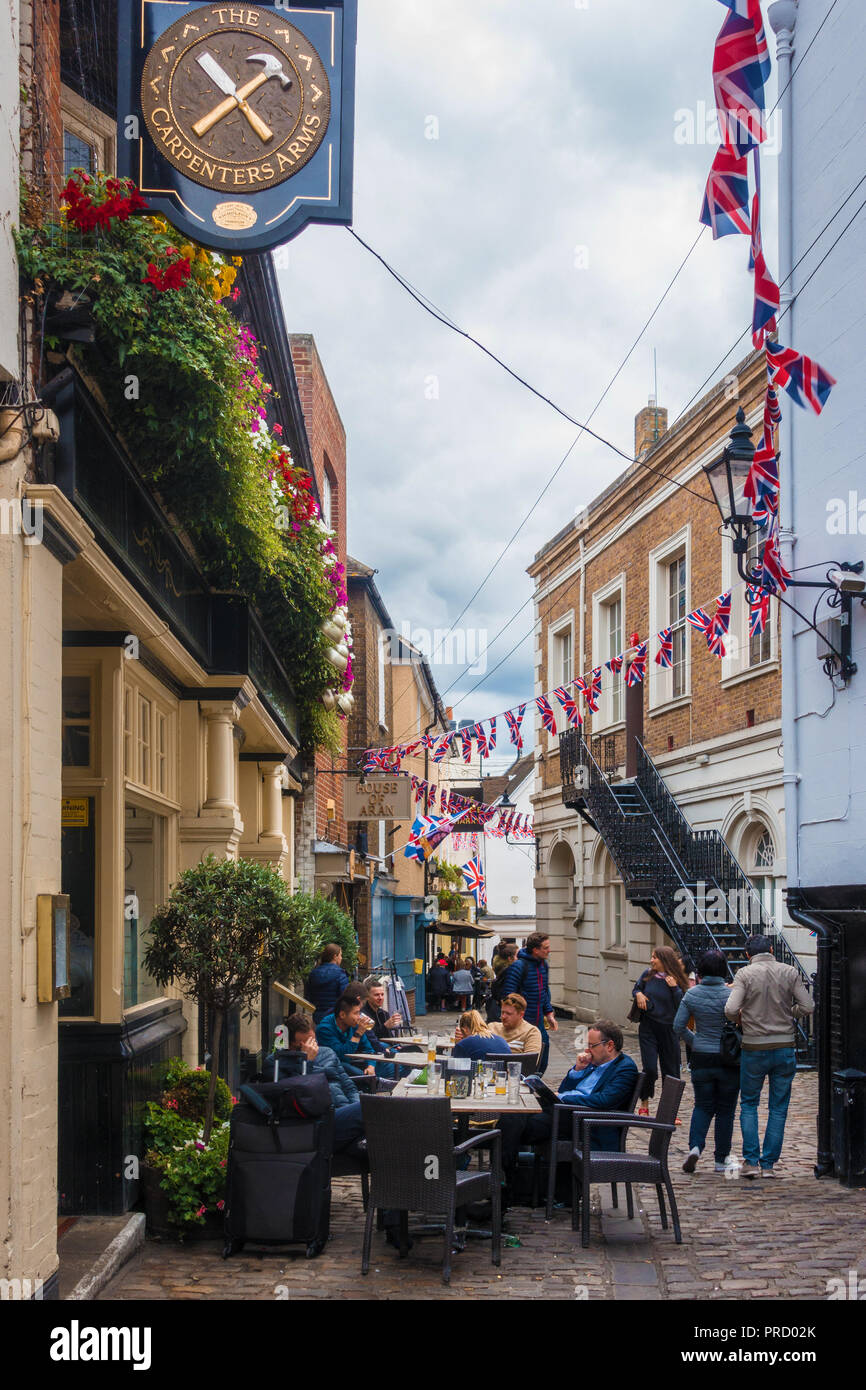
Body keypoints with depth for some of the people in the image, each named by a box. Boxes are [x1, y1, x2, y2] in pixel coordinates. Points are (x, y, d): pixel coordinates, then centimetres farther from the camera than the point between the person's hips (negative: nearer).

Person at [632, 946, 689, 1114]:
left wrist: (674, 988, -21)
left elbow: (682, 1006, -10)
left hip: (668, 1029, -1)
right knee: (649, 1068, -8)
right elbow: (636, 989, 18)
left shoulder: (676, 980, -5)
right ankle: (644, 1103, 12)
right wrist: (638, 994, -4)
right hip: (648, 1027, 1)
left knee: (670, 1070, 5)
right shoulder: (648, 975, 2)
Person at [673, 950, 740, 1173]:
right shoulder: (731, 995, -12)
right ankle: (721, 1161, 15)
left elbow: (678, 1027, -1)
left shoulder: (691, 994, -3)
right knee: (725, 1110, 10)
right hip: (729, 1060, -2)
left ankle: (695, 1146, -8)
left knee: (703, 1106, 15)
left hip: (701, 1059, 2)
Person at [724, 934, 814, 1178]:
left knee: (749, 1104, 14)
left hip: (754, 1048, -1)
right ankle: (769, 1164, 10)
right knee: (778, 1108, 11)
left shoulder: (744, 974, -7)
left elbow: (730, 1009, -17)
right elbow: (807, 1006, -3)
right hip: (785, 1047, 1)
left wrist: (741, 1020, 4)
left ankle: (751, 1161, 6)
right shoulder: (790, 972, -1)